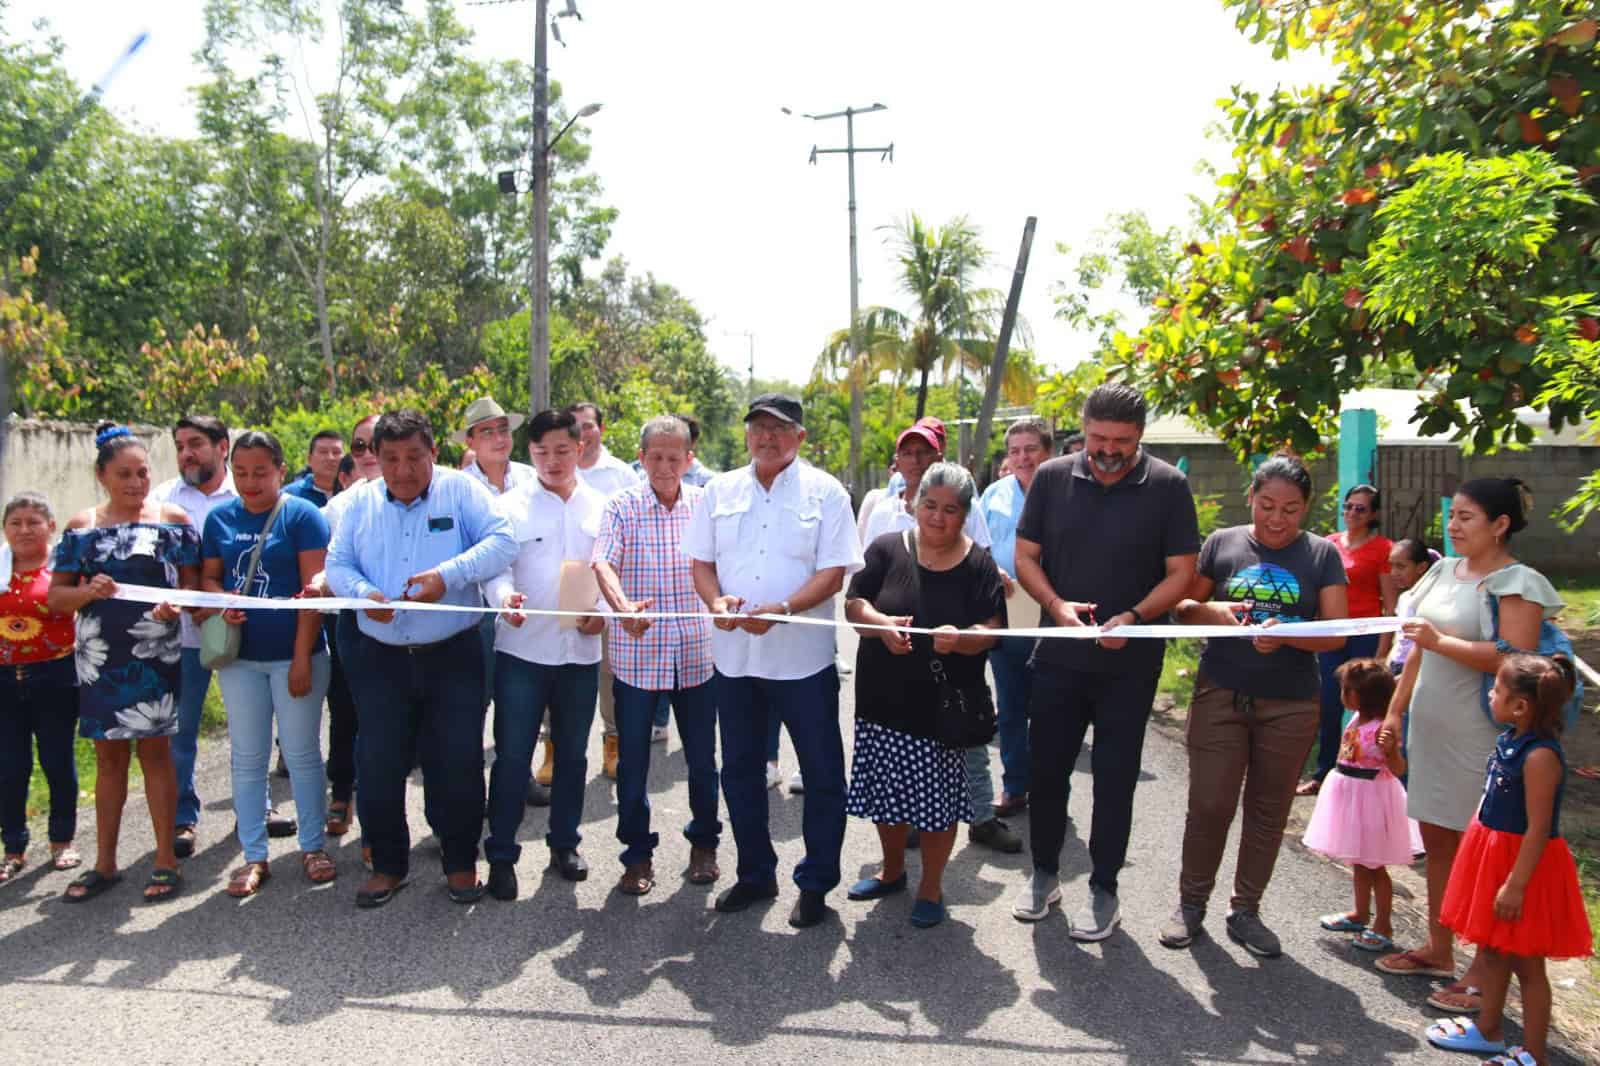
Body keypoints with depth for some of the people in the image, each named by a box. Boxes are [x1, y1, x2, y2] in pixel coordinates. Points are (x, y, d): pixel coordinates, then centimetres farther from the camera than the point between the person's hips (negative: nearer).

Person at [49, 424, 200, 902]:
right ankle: (104, 863, 23)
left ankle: (166, 860, 12)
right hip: (100, 657, 3)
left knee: (154, 751, 3)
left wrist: (175, 605, -19)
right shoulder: (81, 527, 6)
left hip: (155, 655, -2)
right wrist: (88, 591, -16)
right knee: (109, 756, 12)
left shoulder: (173, 519, 1)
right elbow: (55, 598, 5)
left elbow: (191, 582, 2)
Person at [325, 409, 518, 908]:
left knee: (458, 764, 4)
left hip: (453, 656, -2)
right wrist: (364, 592, -15)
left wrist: (450, 574, -24)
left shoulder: (460, 489, -3)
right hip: (380, 658, 3)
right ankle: (388, 863, 27)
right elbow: (337, 564, 6)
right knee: (378, 767, 8)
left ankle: (461, 861, 23)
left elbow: (502, 542, -12)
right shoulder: (361, 501, 7)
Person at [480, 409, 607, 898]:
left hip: (581, 649, 3)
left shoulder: (601, 507, 7)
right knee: (512, 756, 1)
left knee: (572, 753, 15)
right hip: (522, 649, -3)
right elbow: (496, 566, -10)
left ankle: (564, 843, 31)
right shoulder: (510, 506, -1)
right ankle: (501, 854, 14)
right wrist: (506, 598, -31)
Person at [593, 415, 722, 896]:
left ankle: (704, 843, 32)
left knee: (702, 757, 12)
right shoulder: (621, 506, -1)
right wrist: (623, 605, -34)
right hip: (636, 653, -1)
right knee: (632, 760, 7)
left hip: (697, 652, 1)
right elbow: (602, 562, -15)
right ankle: (637, 854, 24)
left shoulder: (706, 504, 3)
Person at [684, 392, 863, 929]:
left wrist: (781, 610, -23)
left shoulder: (825, 492, -4)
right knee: (740, 770, 15)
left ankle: (816, 883, 21)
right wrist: (716, 602, -12)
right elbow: (701, 561, 9)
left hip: (803, 656, -4)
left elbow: (834, 572, -10)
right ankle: (755, 874, 32)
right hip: (733, 653, 4)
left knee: (822, 773, 4)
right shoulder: (720, 490, 8)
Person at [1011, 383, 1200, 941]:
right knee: (1046, 767, 11)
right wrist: (1057, 604, -15)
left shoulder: (1167, 486, -7)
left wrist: (1134, 617, -22)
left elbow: (1181, 573, -6)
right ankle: (1044, 873, 32)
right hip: (1059, 654, 2)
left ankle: (1103, 890, 25)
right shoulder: (1053, 477, -2)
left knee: (1115, 778, 8)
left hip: (1129, 661, -2)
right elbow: (1025, 556, 2)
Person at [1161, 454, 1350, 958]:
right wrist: (1212, 611, -15)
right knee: (1209, 805, 0)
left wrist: (1286, 634, -23)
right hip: (1220, 695, -1)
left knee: (1268, 810, 10)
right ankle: (1192, 902, 19)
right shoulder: (1223, 543, 2)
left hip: (1290, 705, 1)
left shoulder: (1321, 555, 2)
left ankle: (1245, 910, 27)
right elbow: (1183, 607, 7)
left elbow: (1336, 633, -5)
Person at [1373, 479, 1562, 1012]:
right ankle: (1438, 950, 29)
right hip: (1429, 727, 7)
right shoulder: (1444, 570, 10)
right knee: (1436, 841, 15)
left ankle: (1486, 969, 13)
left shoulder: (1518, 583, -11)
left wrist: (1440, 640, -24)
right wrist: (1396, 709, 15)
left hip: (1477, 737, -7)